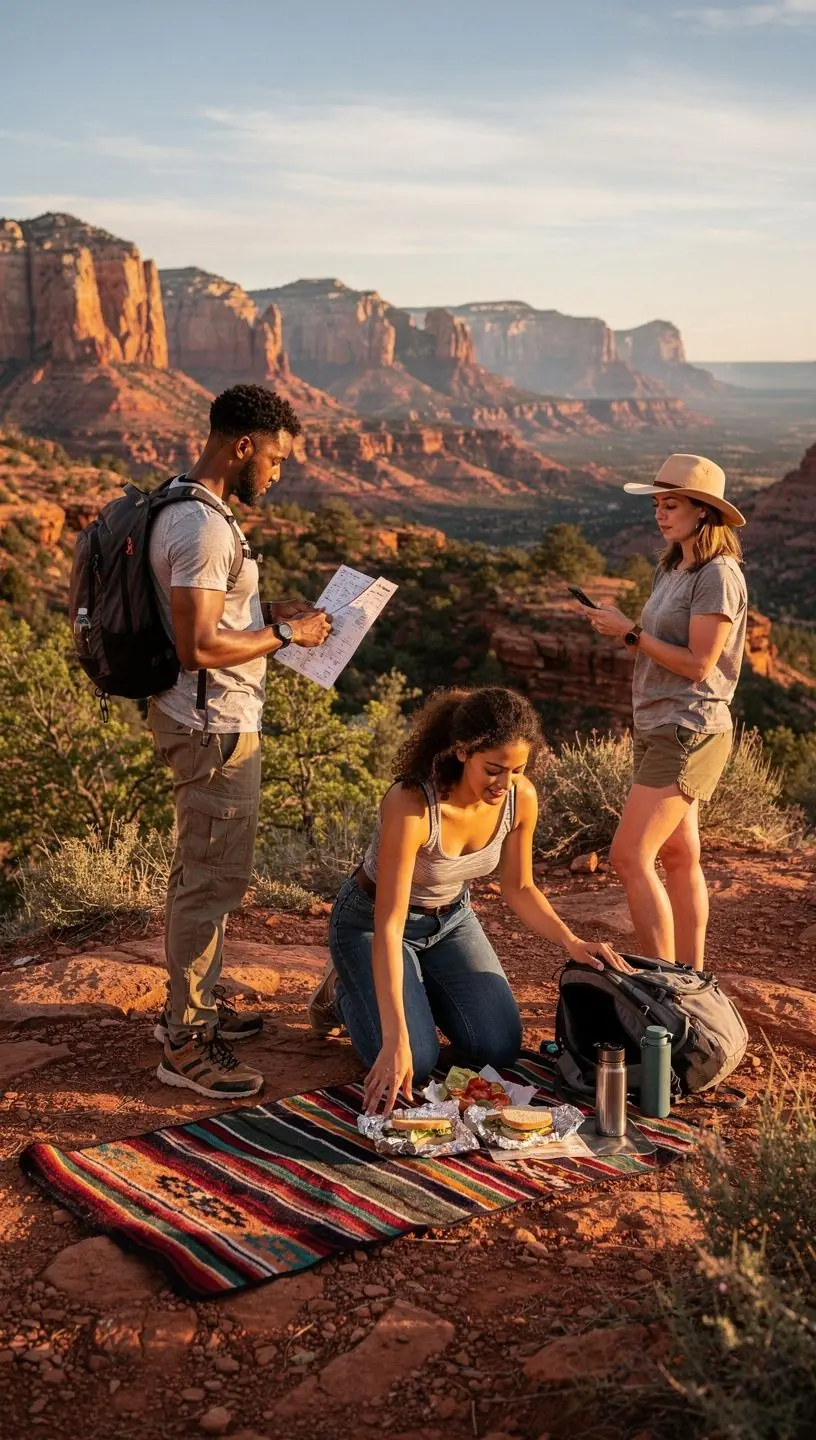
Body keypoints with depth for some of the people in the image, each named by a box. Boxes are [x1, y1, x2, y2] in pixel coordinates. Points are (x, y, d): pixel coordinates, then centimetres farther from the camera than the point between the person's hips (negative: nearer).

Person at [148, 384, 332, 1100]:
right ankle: (187, 1042, 6)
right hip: (215, 727, -11)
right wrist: (285, 635, -17)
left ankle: (192, 1002, 34)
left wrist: (269, 611, 11)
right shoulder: (203, 526, -22)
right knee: (214, 877, -3)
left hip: (209, 722, 11)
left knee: (199, 869, 20)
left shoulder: (191, 508, 12)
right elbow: (198, 646, -27)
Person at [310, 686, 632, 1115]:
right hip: (372, 921, -5)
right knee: (414, 1064, -17)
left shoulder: (521, 798, -19)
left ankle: (419, 987, 23)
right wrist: (395, 1040, -41)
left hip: (451, 918, 5)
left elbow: (518, 887, -1)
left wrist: (570, 941, -18)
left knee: (500, 1049, -5)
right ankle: (345, 991, 13)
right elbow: (389, 926, -37)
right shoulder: (410, 806, -37)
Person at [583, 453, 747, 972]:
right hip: (660, 730, 9)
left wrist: (630, 632, -15)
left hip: (688, 733, -9)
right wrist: (623, 629, 1)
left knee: (629, 857, -13)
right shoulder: (671, 570, 14)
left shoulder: (718, 576, -14)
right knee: (679, 856, 13)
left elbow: (697, 663, -19)